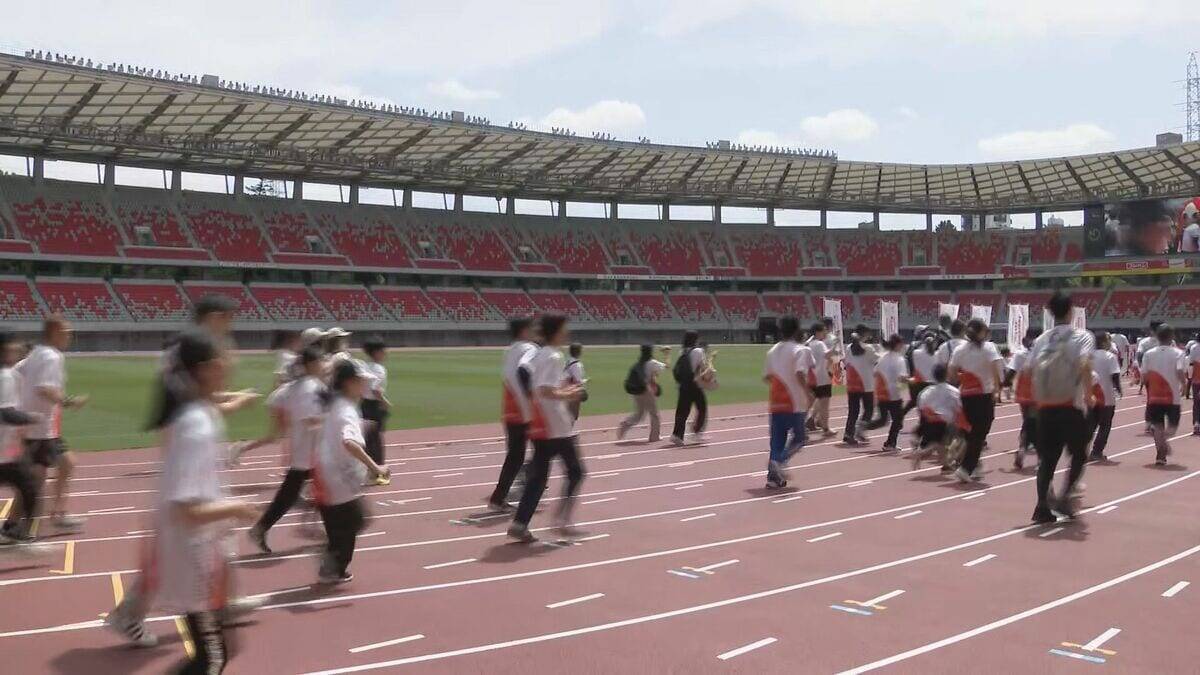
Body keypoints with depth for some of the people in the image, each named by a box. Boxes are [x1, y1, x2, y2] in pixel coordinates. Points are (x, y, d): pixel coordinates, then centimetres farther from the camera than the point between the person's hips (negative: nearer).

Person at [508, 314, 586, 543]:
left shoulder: (539, 355, 13)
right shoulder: (554, 357, -15)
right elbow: (545, 391, -25)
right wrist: (568, 395, -12)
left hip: (539, 427, 8)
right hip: (558, 428, -8)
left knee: (538, 476, 8)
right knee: (575, 472, 8)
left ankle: (520, 524, 2)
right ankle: (561, 518, 7)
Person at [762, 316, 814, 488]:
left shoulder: (772, 350, 11)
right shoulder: (801, 350, -8)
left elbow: (766, 377, 14)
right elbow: (800, 374, -22)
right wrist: (808, 393, -16)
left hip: (775, 401, 6)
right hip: (795, 402, -5)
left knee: (777, 440, 9)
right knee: (798, 438, 8)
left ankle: (773, 477, 6)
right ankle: (780, 460, -15)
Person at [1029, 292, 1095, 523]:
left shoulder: (1041, 339, 10)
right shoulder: (1081, 336, -3)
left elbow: (1030, 370, 4)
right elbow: (1085, 366, -18)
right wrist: (1088, 396, -9)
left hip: (1045, 407, 4)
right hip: (1071, 406, -4)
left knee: (1048, 458, 10)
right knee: (1079, 455, 13)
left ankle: (1042, 506, 3)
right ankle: (1065, 498, 0)